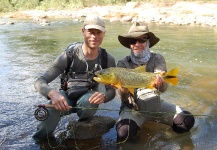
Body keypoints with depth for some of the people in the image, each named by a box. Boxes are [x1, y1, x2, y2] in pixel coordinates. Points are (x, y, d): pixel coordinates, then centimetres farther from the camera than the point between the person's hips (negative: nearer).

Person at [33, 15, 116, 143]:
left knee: (89, 101, -35)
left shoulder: (107, 60, -12)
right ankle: (45, 137, -4)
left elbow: (112, 91, -7)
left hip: (87, 97, 2)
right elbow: (40, 82, -22)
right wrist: (53, 93, -47)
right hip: (66, 97, -1)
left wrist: (104, 96, -34)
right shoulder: (69, 55, -19)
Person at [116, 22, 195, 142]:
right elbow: (123, 99, -14)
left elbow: (164, 87, -18)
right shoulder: (123, 64, -8)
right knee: (124, 132, -31)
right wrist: (123, 91, -39)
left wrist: (160, 83, -43)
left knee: (187, 121, -13)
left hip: (157, 104, 3)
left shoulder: (157, 59, -3)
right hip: (133, 108, -3)